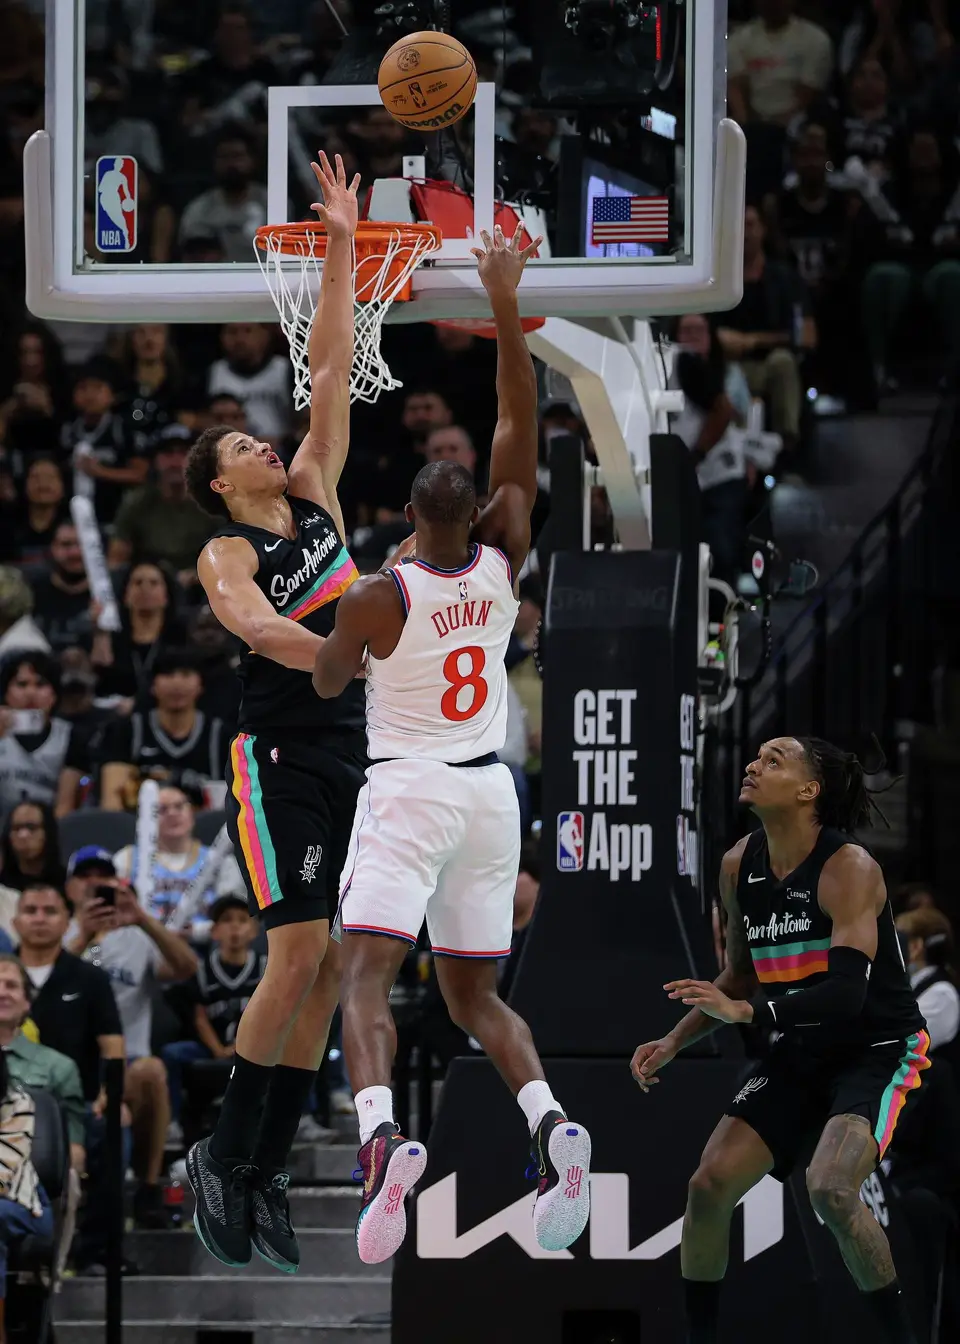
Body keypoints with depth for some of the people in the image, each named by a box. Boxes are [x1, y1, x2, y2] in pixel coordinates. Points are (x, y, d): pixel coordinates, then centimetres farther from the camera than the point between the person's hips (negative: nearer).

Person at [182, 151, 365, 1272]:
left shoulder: (313, 500, 13)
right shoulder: (226, 555, -4)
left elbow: (330, 377, 12)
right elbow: (263, 631, -23)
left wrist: (341, 251, 9)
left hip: (350, 761, 7)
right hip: (280, 764, -7)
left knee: (327, 968, 2)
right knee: (299, 952, -15)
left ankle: (263, 1173, 4)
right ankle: (223, 1154, -7)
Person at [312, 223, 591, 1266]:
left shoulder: (375, 598, -11)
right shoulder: (502, 566, -2)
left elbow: (326, 683, 7)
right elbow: (521, 426, 2)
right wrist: (505, 312, -1)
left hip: (406, 790, -5)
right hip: (489, 792, 5)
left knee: (366, 974, -13)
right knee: (473, 994, 13)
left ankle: (381, 1134, -40)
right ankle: (550, 1123, -13)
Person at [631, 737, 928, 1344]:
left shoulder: (849, 868, -22)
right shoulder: (739, 866, 0)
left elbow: (848, 992, -31)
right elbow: (743, 975, 15)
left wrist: (747, 1011, -39)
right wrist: (674, 1041, 4)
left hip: (879, 1050, -7)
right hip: (800, 1054, 7)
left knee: (831, 1189, -29)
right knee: (711, 1184, -6)